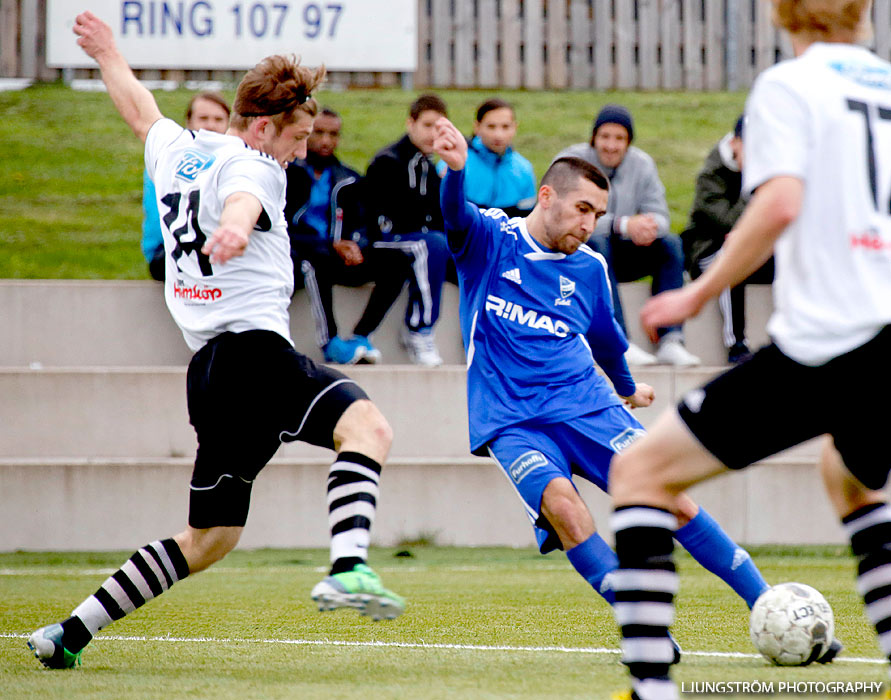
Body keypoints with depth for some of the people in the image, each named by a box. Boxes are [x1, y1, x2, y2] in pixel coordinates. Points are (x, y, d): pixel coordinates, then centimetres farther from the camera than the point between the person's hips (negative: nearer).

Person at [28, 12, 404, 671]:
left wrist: (108, 53, 59)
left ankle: (72, 633, 17)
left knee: (211, 535, 16)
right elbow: (242, 198, -30)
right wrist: (236, 228, -53)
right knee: (366, 425, -25)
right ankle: (348, 568, -48)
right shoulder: (250, 165, -5)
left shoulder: (175, 150, 20)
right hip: (254, 348, -9)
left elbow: (140, 109, 40)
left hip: (209, 369, 9)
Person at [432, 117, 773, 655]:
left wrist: (628, 387, 44)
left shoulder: (589, 268, 11)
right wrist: (456, 169, -45)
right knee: (561, 502, -30)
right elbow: (457, 215, -23)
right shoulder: (491, 241, 0)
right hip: (510, 421, -3)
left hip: (585, 404, 3)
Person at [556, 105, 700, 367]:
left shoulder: (642, 164, 3)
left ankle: (670, 341, -27)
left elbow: (659, 215, -3)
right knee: (596, 242, -36)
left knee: (671, 243, -16)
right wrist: (623, 225, -37)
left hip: (620, 255, 5)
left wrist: (650, 226, -31)